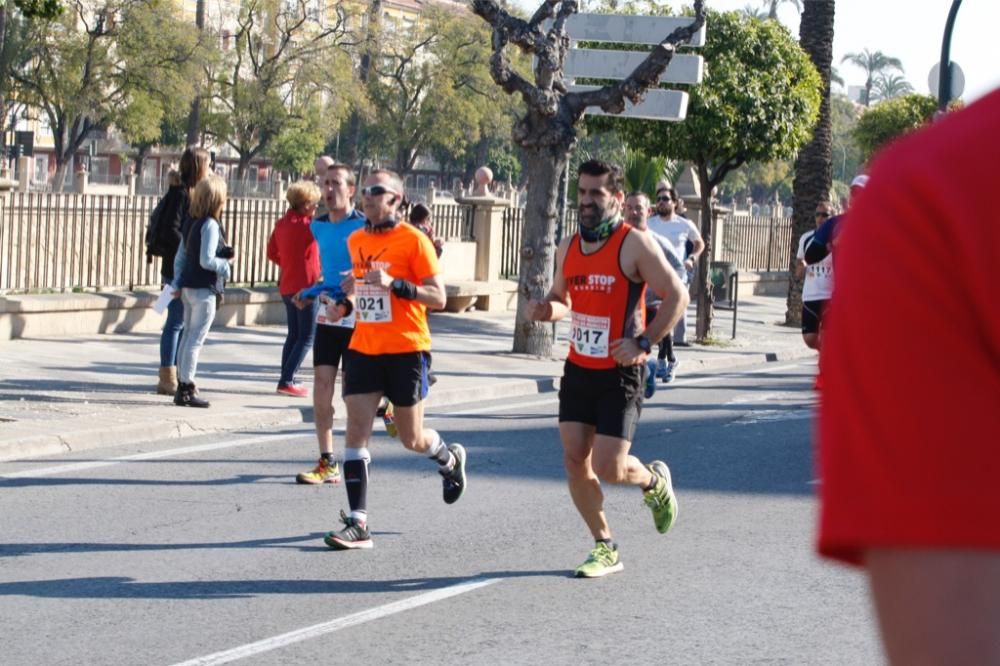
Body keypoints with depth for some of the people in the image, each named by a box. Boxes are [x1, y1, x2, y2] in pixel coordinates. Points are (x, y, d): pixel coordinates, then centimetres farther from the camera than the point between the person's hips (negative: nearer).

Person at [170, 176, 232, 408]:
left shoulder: (191, 222, 9)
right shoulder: (211, 225, -17)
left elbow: (180, 256, 13)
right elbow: (206, 260, -22)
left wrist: (177, 284, 17)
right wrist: (225, 264, -5)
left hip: (188, 287, 9)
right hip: (203, 289, -9)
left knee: (187, 337, 14)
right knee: (195, 340, -4)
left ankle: (182, 387, 19)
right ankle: (187, 389, -2)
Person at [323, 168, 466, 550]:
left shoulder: (413, 240, -9)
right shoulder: (356, 241, 10)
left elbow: (438, 298, -11)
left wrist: (395, 285, -23)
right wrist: (349, 293, 5)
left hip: (406, 350, -5)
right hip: (363, 348, 5)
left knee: (411, 439, 5)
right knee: (356, 428, -7)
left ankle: (450, 458, 41)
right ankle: (358, 523, -7)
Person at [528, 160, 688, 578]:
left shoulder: (635, 245, -13)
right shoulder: (568, 248, 7)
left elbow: (676, 296, -13)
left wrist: (643, 344, -20)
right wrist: (547, 309, -2)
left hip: (620, 373, -6)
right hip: (578, 369, 6)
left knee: (608, 468, -10)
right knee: (575, 461, 1)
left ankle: (654, 482, 25)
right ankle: (605, 549, 15)